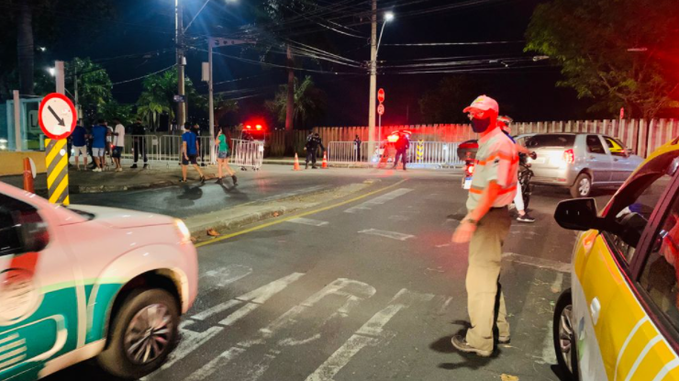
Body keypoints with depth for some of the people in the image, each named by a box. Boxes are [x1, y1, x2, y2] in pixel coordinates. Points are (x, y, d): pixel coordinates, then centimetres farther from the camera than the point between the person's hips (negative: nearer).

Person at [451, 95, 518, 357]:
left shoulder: (498, 144, -17)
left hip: (489, 218, -11)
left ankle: (479, 341, 8)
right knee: (489, 276, 20)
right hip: (485, 216, 11)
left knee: (480, 279, -3)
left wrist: (472, 220, -33)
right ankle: (499, 329, 35)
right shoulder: (487, 143, 15)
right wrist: (472, 216, 22)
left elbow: (494, 188, -27)